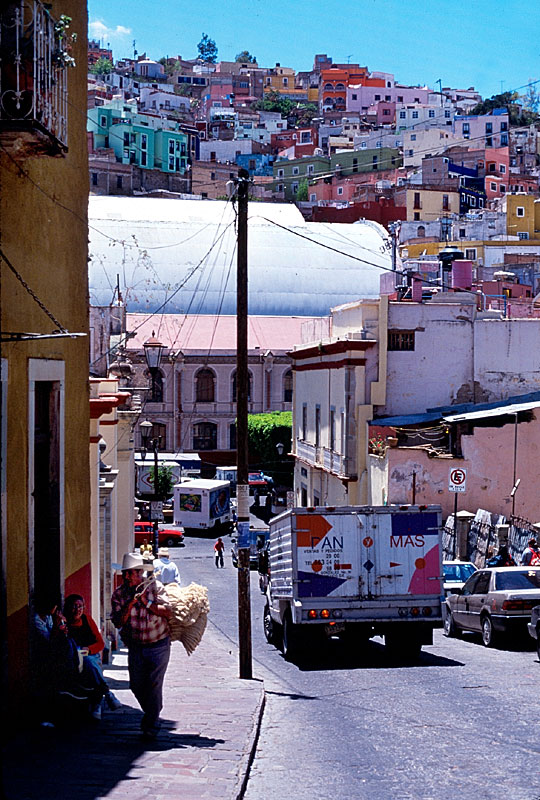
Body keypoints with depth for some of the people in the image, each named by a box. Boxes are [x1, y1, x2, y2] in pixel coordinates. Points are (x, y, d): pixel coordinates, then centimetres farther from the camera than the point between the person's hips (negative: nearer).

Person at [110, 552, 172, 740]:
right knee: (136, 685, 5)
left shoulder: (154, 587, -7)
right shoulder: (119, 594, 0)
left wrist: (147, 603, -19)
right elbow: (118, 622, -7)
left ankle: (151, 727, -1)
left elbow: (168, 611, -12)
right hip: (135, 646, 4)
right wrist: (130, 604, -20)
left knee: (154, 684, -10)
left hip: (158, 645, -4)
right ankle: (151, 714, 33)